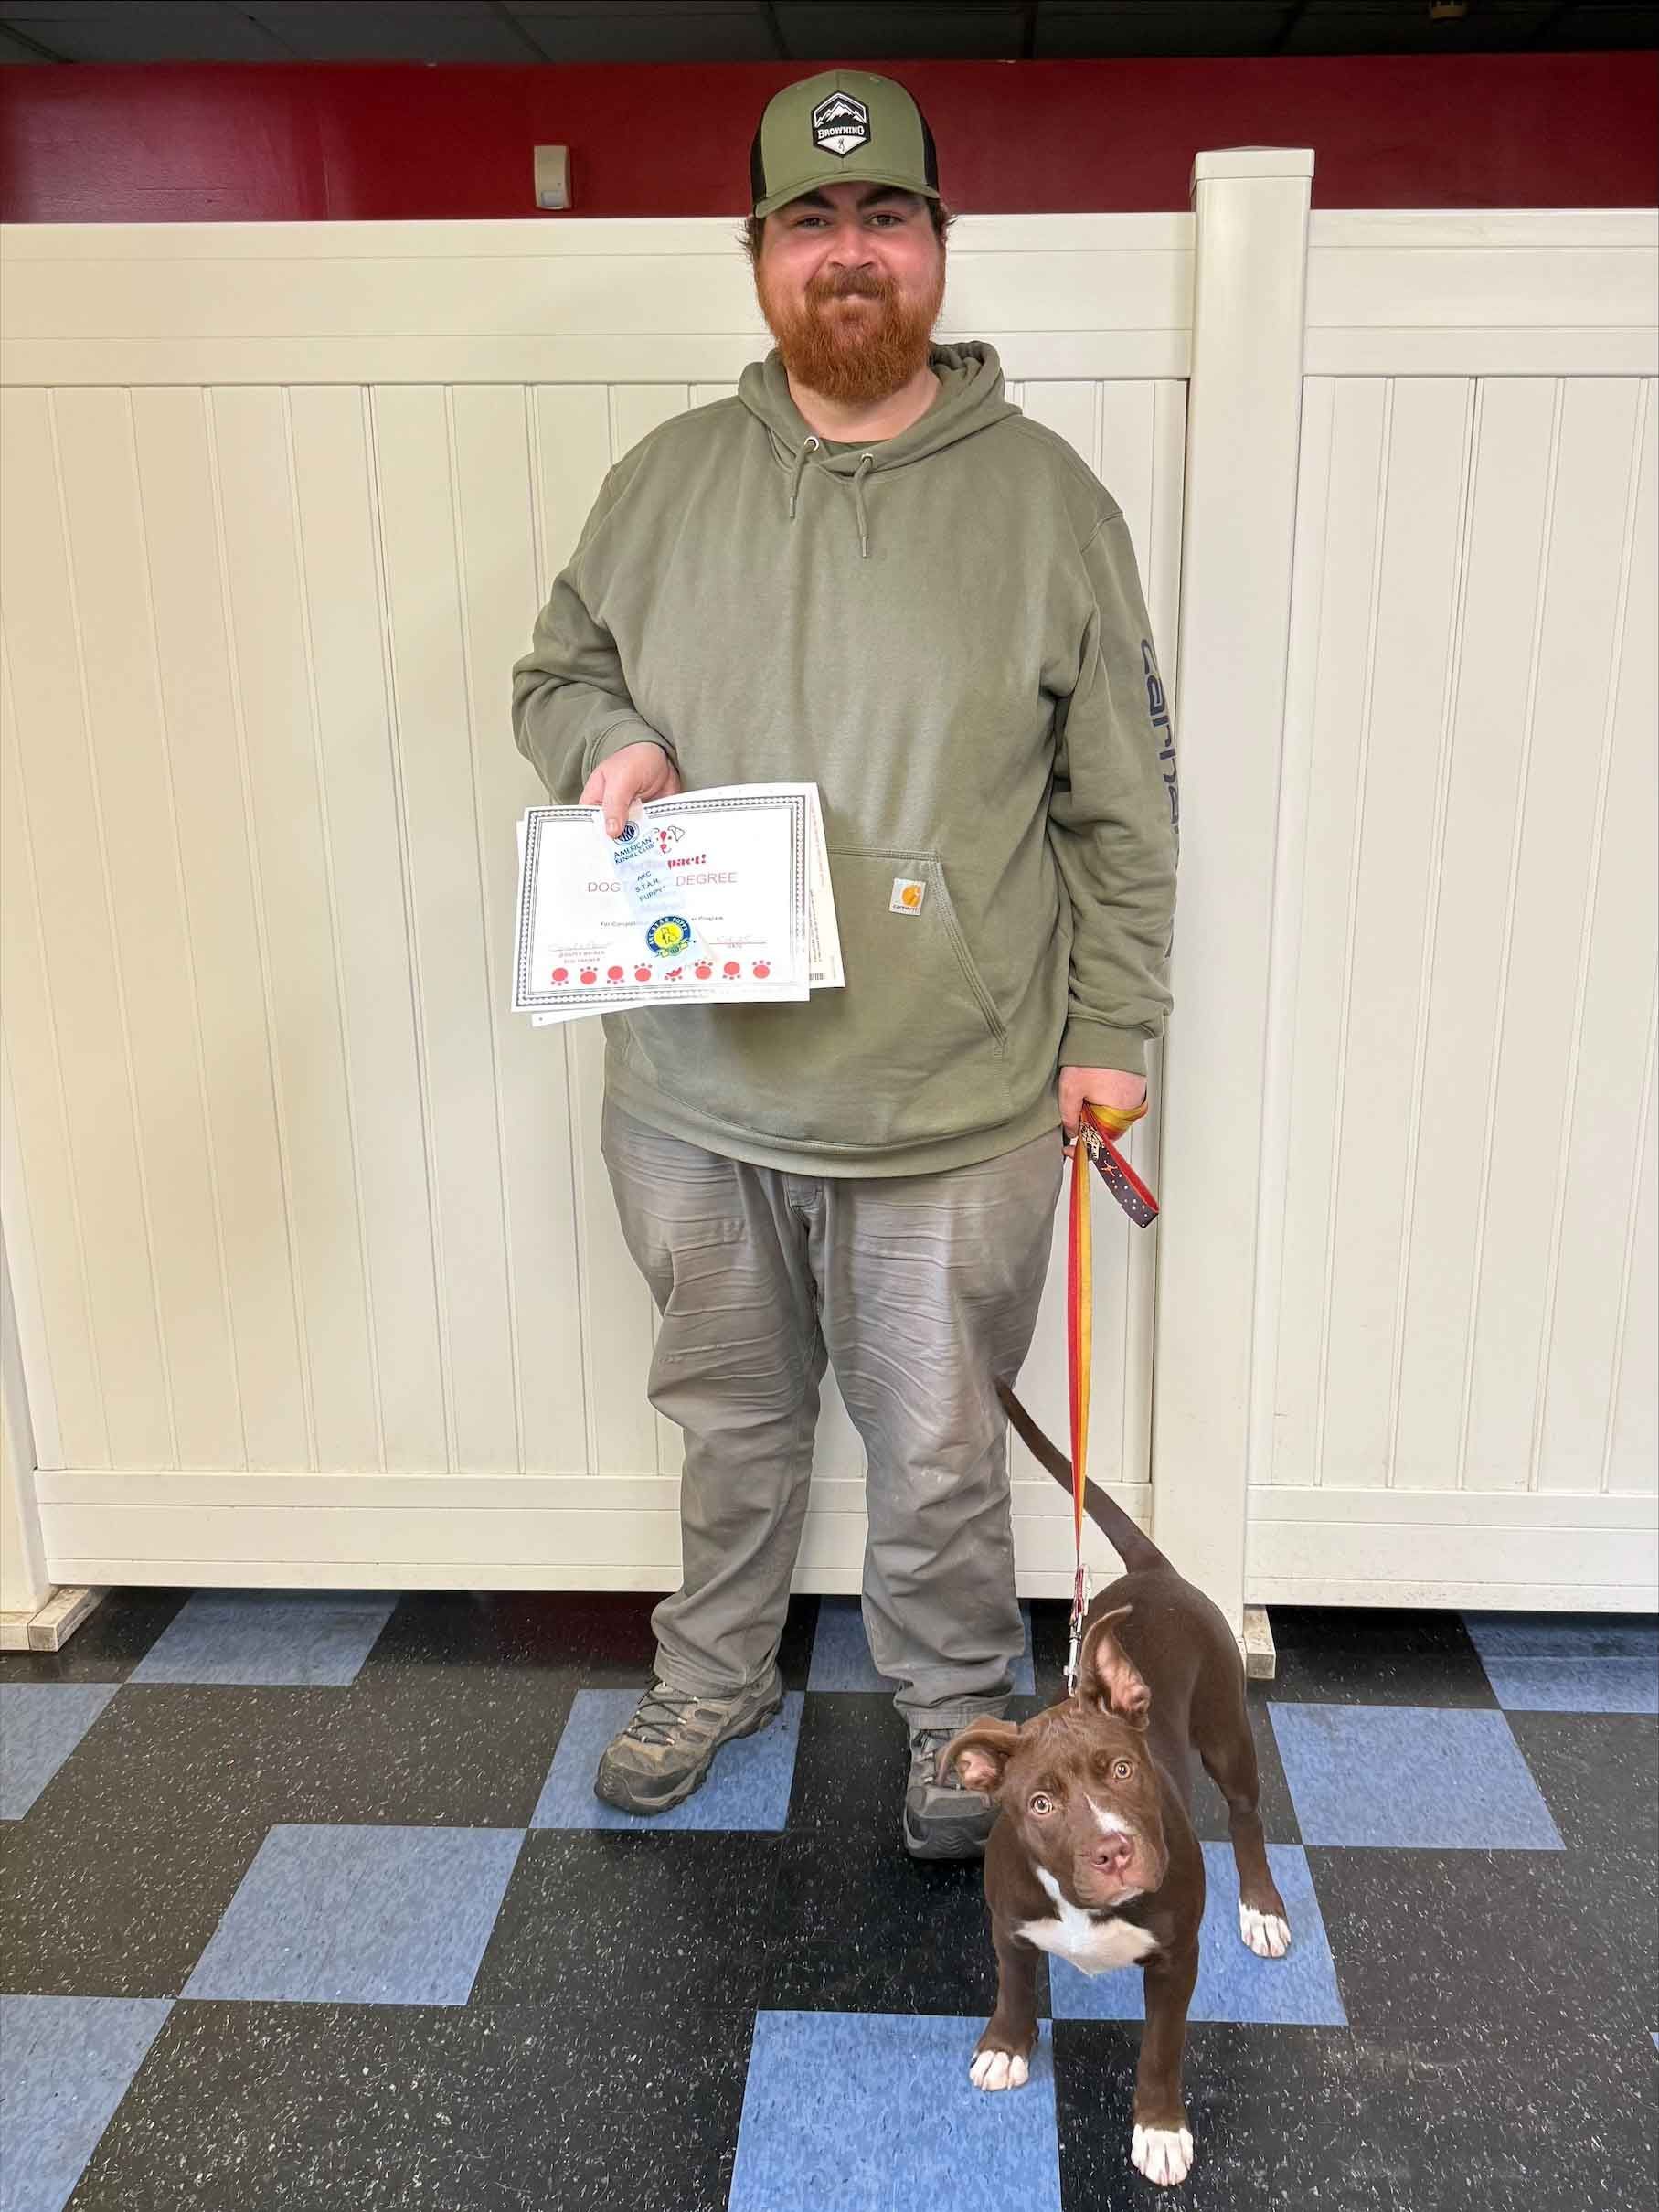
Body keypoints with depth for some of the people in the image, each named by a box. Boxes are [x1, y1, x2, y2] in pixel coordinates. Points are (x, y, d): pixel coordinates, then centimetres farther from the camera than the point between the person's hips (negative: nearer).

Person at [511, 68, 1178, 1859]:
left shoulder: (1043, 495, -2)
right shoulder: (664, 480, 4)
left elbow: (1124, 799, 1)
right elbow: (555, 672, 16)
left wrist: (1112, 1026, -2)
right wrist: (606, 745, -8)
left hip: (954, 1107, -2)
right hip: (695, 1087, 3)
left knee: (938, 1452, 13)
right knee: (733, 1414, 21)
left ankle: (959, 1716, 39)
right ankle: (715, 1674, 46)